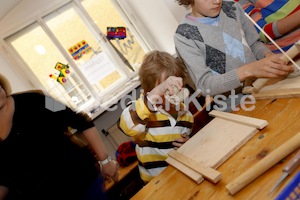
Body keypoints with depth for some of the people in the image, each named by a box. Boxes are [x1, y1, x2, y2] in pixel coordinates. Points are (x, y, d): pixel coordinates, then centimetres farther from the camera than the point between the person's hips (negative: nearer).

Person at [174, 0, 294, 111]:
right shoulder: (184, 35, -12)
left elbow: (255, 44, 13)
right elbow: (204, 85, -19)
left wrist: (268, 56, -10)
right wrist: (247, 71, -33)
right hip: (235, 105, -6)